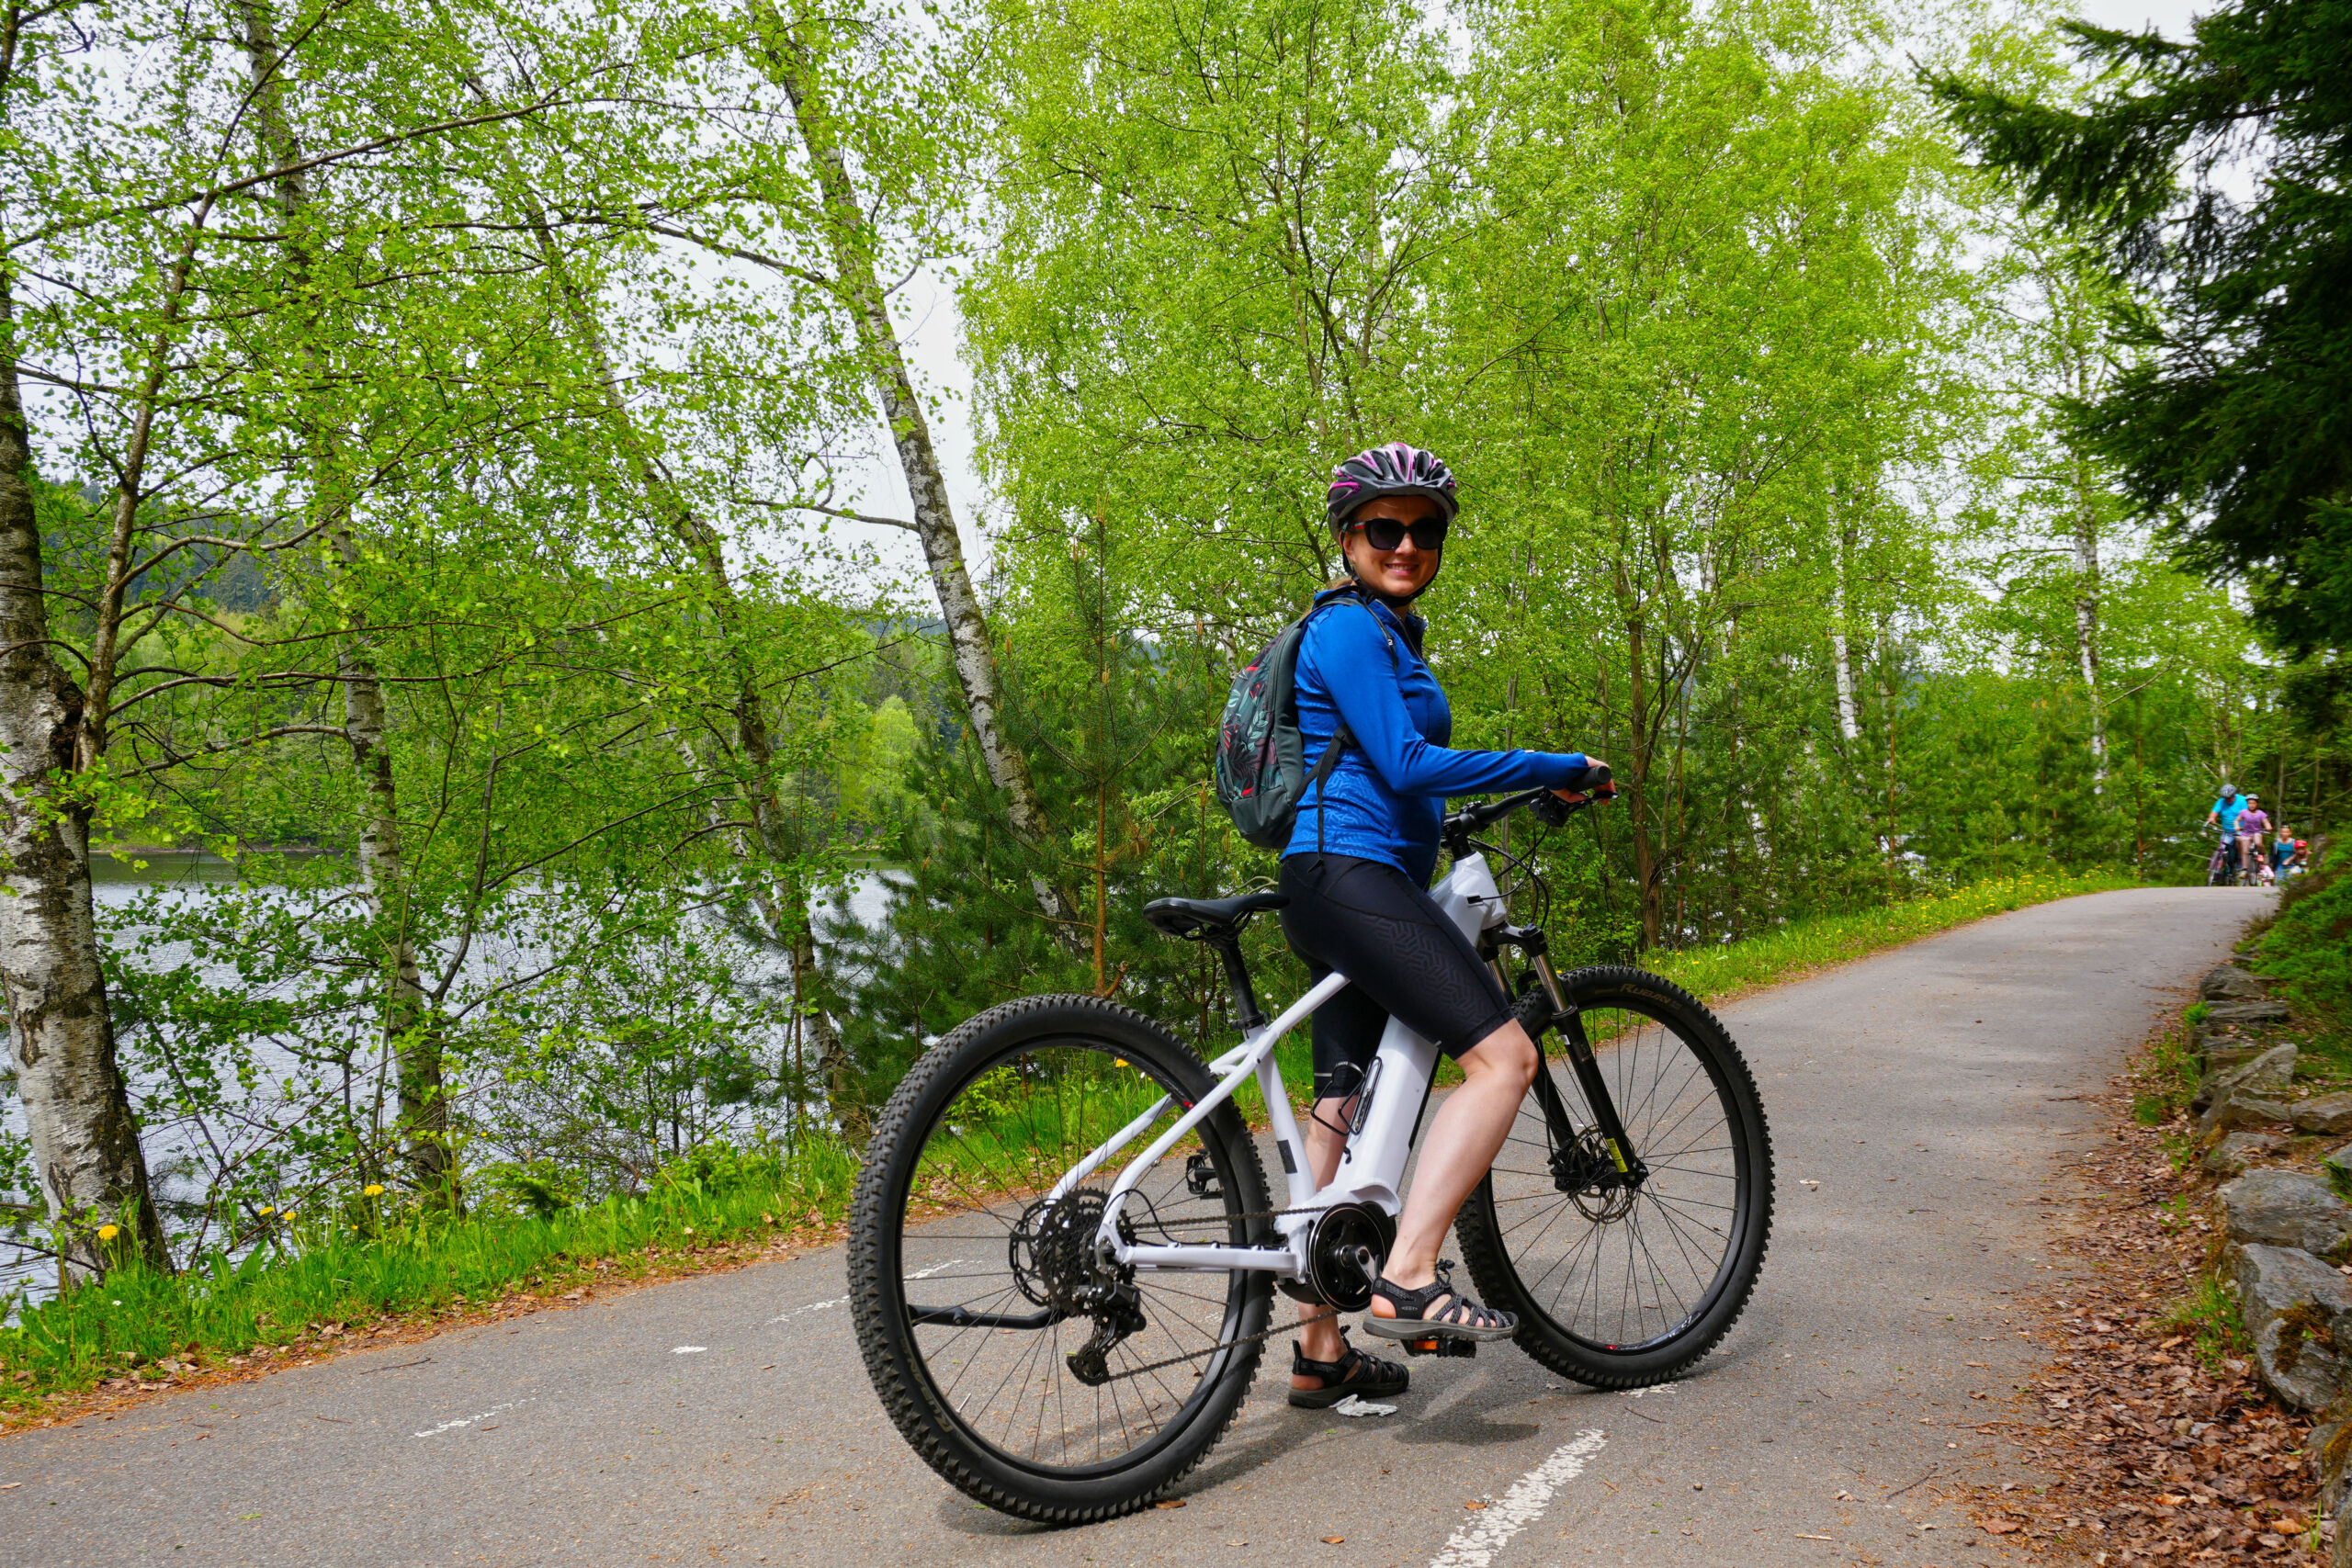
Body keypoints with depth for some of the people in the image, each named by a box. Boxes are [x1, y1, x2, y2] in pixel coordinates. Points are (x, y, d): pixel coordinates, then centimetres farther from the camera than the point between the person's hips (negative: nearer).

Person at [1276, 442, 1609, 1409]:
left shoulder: (1390, 633, 23)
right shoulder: (1347, 627, -8)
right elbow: (1407, 765, -18)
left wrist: (1535, 788, 23)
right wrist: (1557, 769, -12)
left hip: (1349, 887, 10)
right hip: (1353, 878, -10)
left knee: (1344, 1108, 10)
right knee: (1503, 1056, -17)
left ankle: (1320, 1354, 16)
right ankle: (1409, 1279, -19)